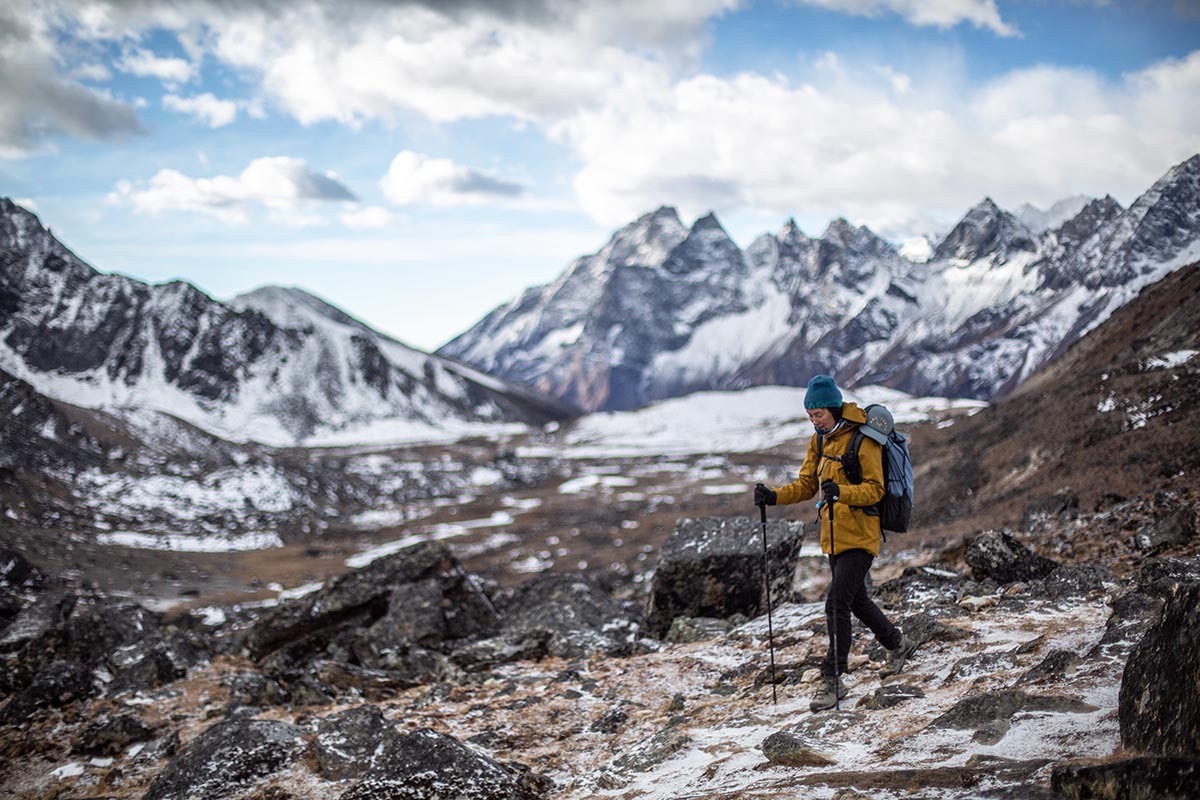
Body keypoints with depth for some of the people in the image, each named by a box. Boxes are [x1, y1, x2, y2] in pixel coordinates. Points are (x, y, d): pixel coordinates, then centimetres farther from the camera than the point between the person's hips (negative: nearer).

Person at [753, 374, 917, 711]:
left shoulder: (863, 441, -15)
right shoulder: (819, 441, 10)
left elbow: (875, 489, -18)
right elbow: (806, 485, 11)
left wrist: (841, 491, -35)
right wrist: (774, 496, -7)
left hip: (859, 535, -9)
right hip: (833, 536, 9)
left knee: (837, 604, -14)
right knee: (856, 601, 22)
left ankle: (833, 680, -7)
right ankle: (898, 643, 45)